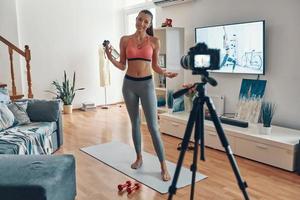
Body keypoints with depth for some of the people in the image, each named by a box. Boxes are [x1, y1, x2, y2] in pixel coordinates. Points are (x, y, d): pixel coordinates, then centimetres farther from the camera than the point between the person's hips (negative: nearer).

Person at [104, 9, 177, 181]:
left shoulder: (154, 41, 1)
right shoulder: (125, 40, 4)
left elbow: (155, 65, 7)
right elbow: (122, 66, 6)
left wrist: (166, 73, -11)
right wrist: (110, 57, -10)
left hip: (147, 84, -2)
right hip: (129, 84, 2)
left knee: (153, 126, -6)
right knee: (135, 122, 11)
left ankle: (164, 166, 3)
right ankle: (139, 157, 28)